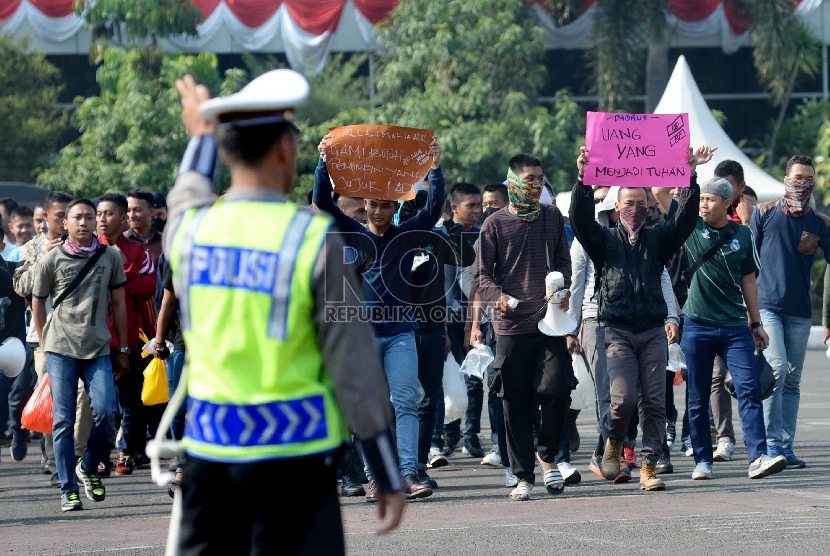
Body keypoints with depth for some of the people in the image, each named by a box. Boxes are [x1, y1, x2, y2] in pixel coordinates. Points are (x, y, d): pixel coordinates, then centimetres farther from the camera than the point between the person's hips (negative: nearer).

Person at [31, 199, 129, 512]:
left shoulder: (110, 257, 5)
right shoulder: (52, 260, 1)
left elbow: (118, 303, 10)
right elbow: (37, 302, 11)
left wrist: (123, 349, 10)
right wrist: (44, 345, 9)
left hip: (98, 350, 1)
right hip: (60, 350, -1)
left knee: (105, 412, -12)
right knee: (63, 421, -2)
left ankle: (89, 468, 14)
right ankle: (69, 489, 4)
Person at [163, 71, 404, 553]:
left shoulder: (188, 228, 1)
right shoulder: (315, 239, -12)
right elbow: (354, 366, -10)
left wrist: (200, 137, 49)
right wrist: (389, 479, -3)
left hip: (209, 446, 4)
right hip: (292, 449, -4)